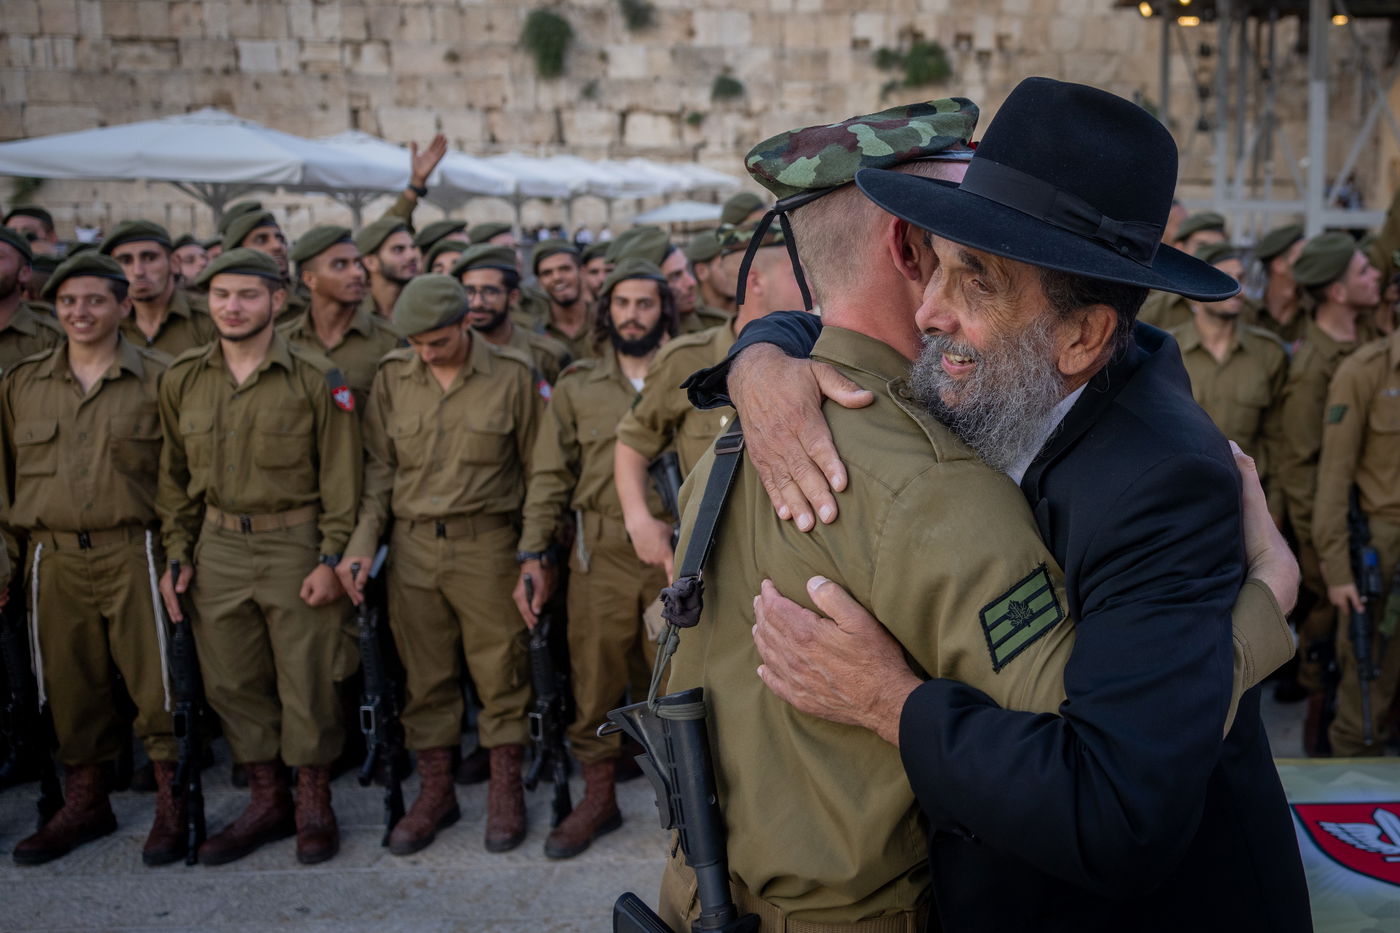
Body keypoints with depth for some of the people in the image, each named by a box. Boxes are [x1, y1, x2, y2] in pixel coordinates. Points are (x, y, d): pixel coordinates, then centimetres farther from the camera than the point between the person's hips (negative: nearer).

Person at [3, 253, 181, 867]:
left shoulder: (158, 379, 1)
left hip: (133, 554, -3)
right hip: (53, 558, 4)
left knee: (154, 681, -3)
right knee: (71, 687, 10)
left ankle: (173, 804, 10)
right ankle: (84, 803, 25)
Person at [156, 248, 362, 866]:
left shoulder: (316, 381, -6)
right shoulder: (182, 381, 6)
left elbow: (341, 479, -5)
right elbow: (175, 476, 12)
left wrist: (331, 558, -10)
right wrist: (177, 553, 5)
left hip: (296, 545, -4)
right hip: (218, 548, 4)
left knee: (307, 682, 2)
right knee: (231, 683, 9)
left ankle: (314, 804, 19)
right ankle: (267, 800, 25)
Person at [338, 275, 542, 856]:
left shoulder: (510, 376, -3)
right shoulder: (392, 377, 4)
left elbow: (536, 468, 2)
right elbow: (378, 466, 8)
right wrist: (362, 541, -3)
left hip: (487, 545, -2)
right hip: (412, 546, 3)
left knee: (501, 673, 4)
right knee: (425, 677, 9)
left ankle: (506, 791, 19)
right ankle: (435, 792, 23)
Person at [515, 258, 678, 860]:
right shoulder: (577, 386, 9)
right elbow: (550, 476, 7)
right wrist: (532, 555, 0)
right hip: (601, 555, 1)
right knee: (594, 681, 7)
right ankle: (598, 799, 23)